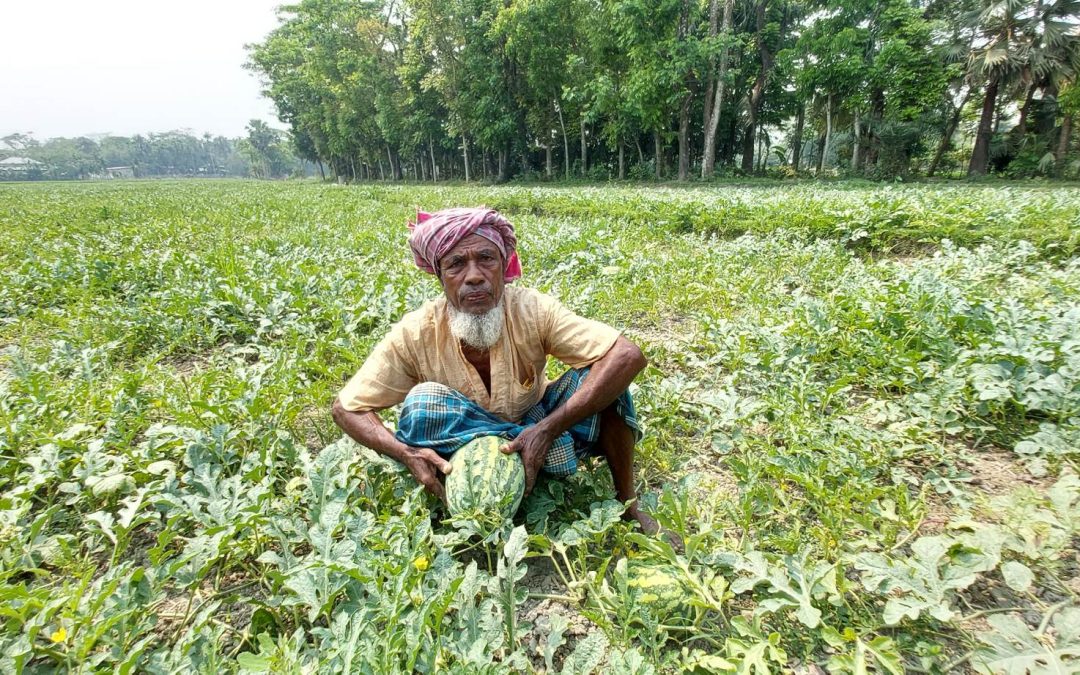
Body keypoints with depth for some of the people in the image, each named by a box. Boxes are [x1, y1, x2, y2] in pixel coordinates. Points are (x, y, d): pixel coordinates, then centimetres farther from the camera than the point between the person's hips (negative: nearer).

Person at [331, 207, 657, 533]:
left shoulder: (531, 310, -23)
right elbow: (346, 408, -12)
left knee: (604, 373, -25)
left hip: (534, 430, 0)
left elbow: (629, 356, -32)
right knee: (423, 401, -30)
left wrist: (545, 431, -37)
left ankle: (627, 505, -6)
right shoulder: (416, 334, -20)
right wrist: (407, 453, -31)